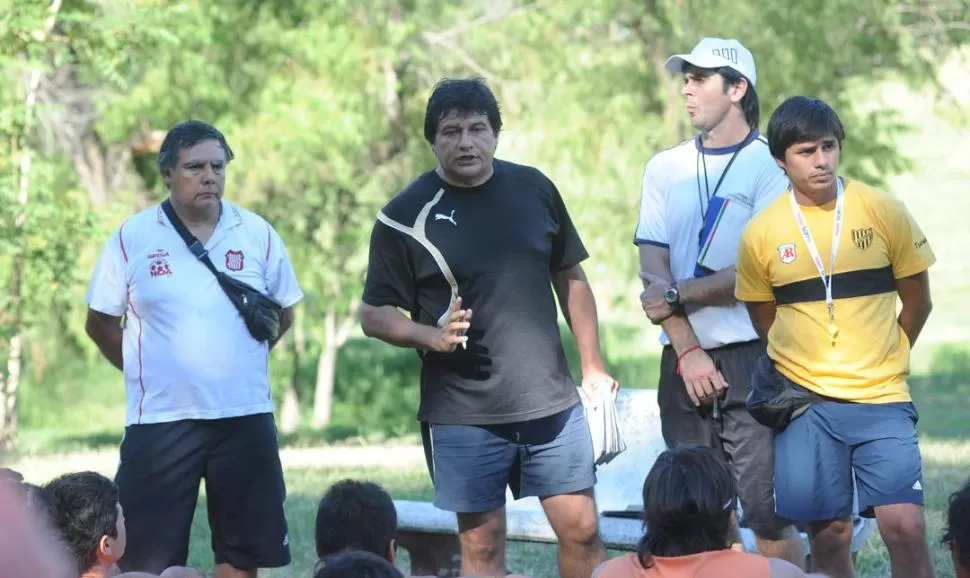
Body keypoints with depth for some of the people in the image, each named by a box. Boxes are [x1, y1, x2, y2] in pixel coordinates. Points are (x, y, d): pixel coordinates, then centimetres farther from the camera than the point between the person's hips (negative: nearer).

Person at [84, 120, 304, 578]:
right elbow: (101, 324, 5)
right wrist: (150, 372, 7)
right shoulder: (131, 239, -3)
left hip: (245, 418, 2)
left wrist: (240, 363, 11)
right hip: (160, 421, -2)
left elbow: (283, 313, 15)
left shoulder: (258, 235, 3)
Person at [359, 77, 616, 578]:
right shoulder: (406, 216, -4)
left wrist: (592, 365, 10)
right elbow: (374, 314, -1)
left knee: (582, 531, 3)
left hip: (551, 404, 3)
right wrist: (431, 336, -20)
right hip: (462, 417, -3)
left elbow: (570, 278, 15)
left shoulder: (533, 189, 5)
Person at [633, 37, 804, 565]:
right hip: (684, 361, 5)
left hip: (751, 361, -5)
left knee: (766, 514, -11)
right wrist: (688, 351, -6)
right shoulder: (665, 169, 12)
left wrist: (678, 296, -5)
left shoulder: (770, 166, -2)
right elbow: (653, 271, 5)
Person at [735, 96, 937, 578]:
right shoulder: (761, 234, -2)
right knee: (829, 534, 4)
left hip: (882, 399, -1)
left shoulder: (884, 212, -3)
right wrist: (807, 366, 9)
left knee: (906, 527, -12)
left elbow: (917, 302, 7)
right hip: (804, 402, 1)